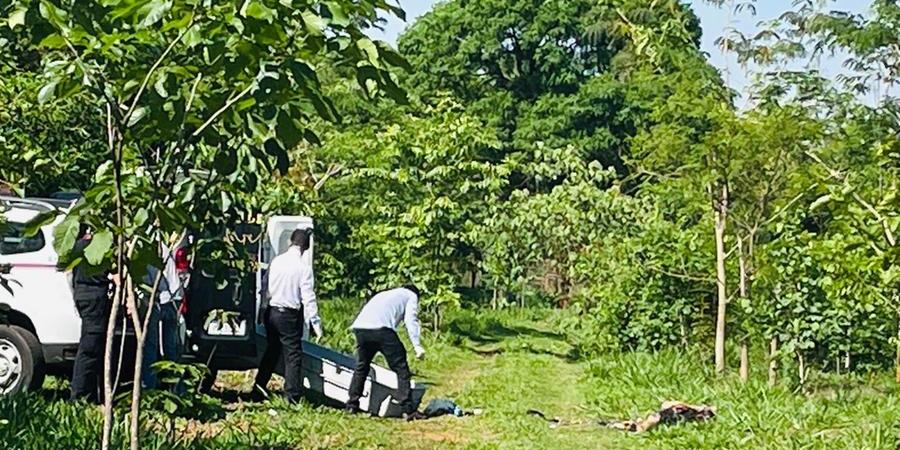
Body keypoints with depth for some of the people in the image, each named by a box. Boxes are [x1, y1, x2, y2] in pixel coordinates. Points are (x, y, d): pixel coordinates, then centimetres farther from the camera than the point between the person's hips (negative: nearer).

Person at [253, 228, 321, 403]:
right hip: (289, 315, -5)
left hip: (271, 312, 6)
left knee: (272, 351, 20)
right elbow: (308, 297, -14)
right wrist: (316, 323, -12)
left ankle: (259, 387, 19)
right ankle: (292, 396, -2)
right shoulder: (303, 265, -11)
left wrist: (262, 313, 19)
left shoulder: (276, 261, 4)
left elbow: (266, 288, 9)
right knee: (293, 355, 0)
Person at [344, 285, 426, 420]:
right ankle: (408, 410, -3)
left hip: (359, 327, 6)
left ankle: (352, 406, 27)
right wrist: (417, 345, -5)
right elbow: (410, 319, 5)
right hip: (381, 328, -6)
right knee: (401, 369, 1)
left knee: (361, 367, 24)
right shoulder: (411, 295, 23)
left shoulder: (384, 294, 41)